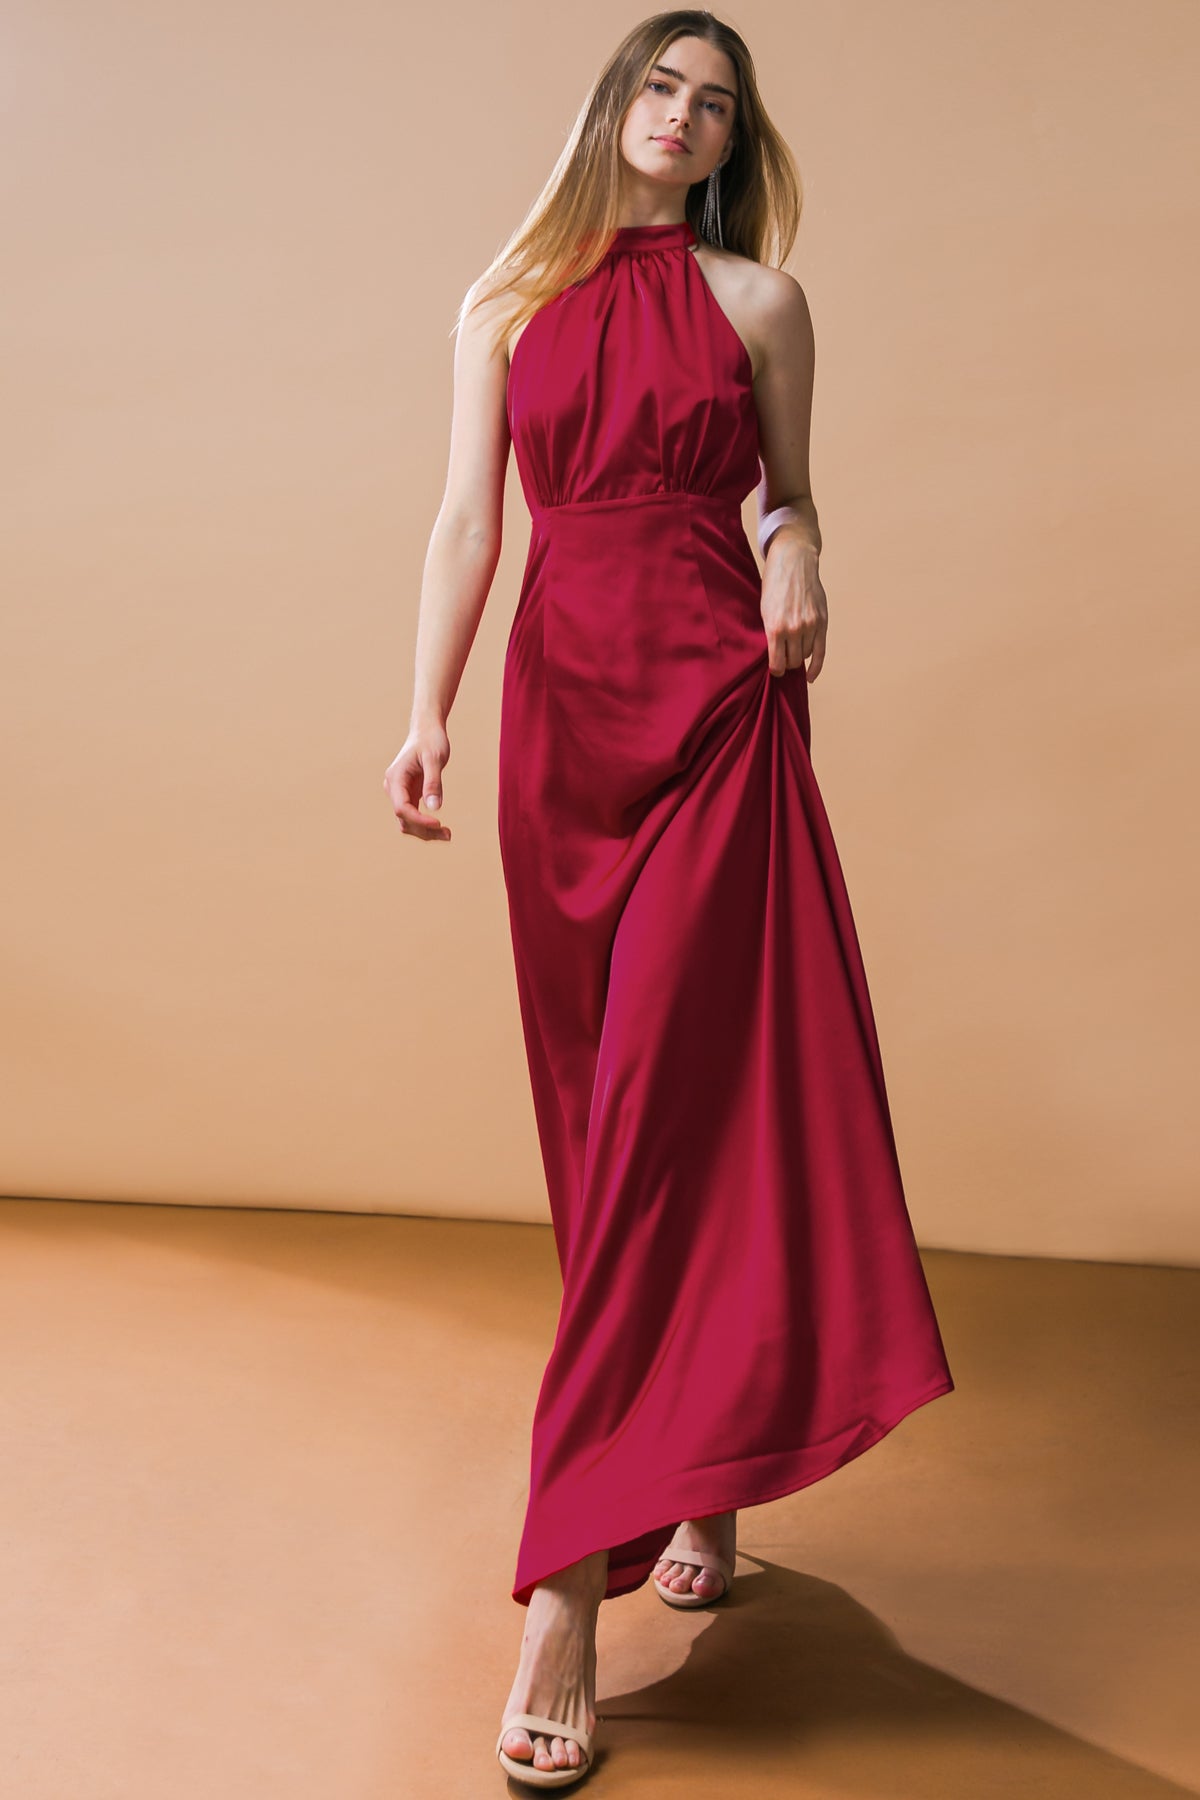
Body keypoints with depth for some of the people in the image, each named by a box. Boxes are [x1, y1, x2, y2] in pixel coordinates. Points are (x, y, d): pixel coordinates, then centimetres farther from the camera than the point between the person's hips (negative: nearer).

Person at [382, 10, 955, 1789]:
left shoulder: (759, 298, 10)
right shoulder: (506, 304, 12)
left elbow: (789, 494, 16)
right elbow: (466, 523, 7)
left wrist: (795, 558, -7)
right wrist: (426, 713, -4)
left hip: (720, 714, -2)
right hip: (560, 710, 3)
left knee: (671, 1111, -10)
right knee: (607, 1105, 5)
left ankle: (568, 1587, -8)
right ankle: (695, 1485, 21)